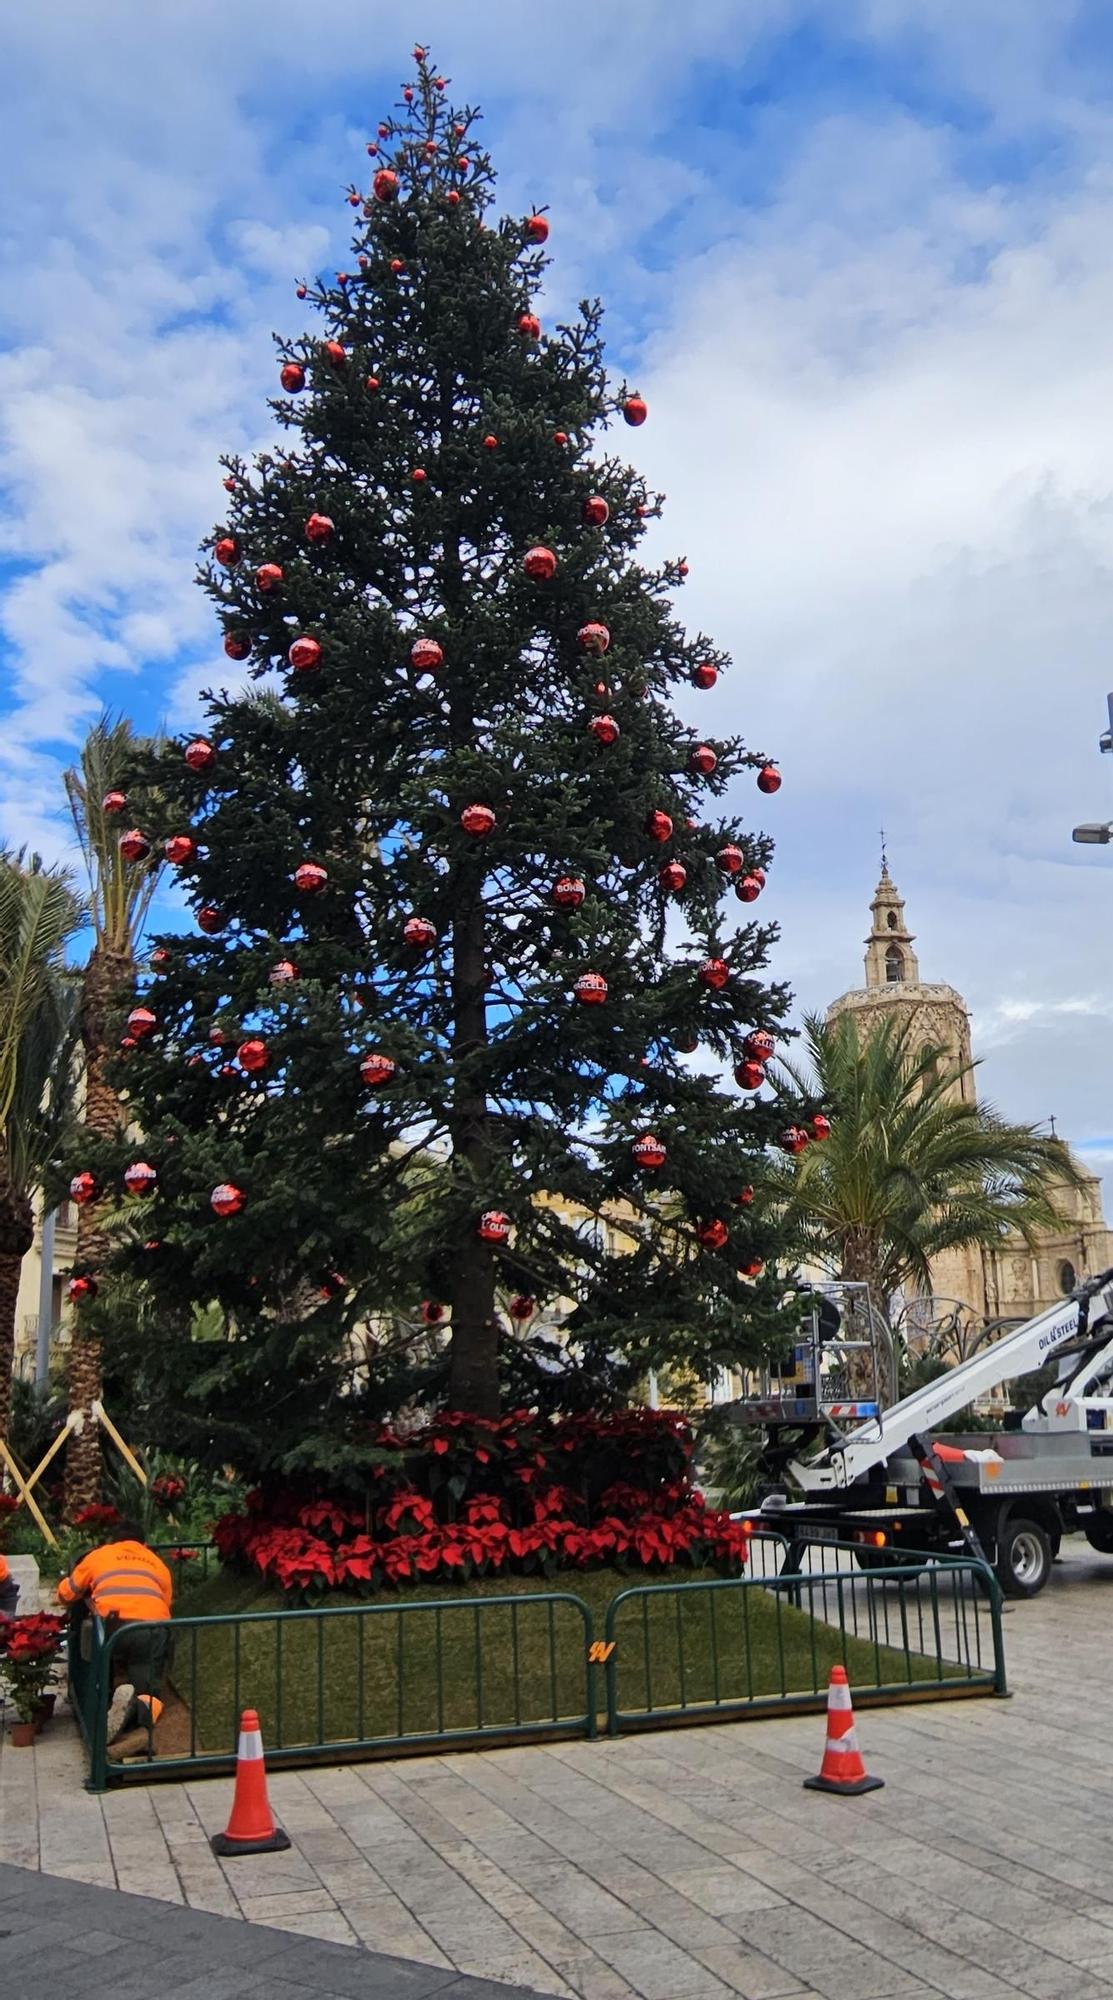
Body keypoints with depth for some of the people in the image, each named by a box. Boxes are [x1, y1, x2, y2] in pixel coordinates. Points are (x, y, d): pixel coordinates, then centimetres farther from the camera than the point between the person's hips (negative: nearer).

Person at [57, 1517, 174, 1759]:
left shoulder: (98, 1555, 27)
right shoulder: (158, 1564, 30)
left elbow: (66, 1594, 35)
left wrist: (88, 1599, 56)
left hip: (115, 1625, -1)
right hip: (155, 1628, 1)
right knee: (147, 1691, 2)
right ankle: (141, 1716, -32)